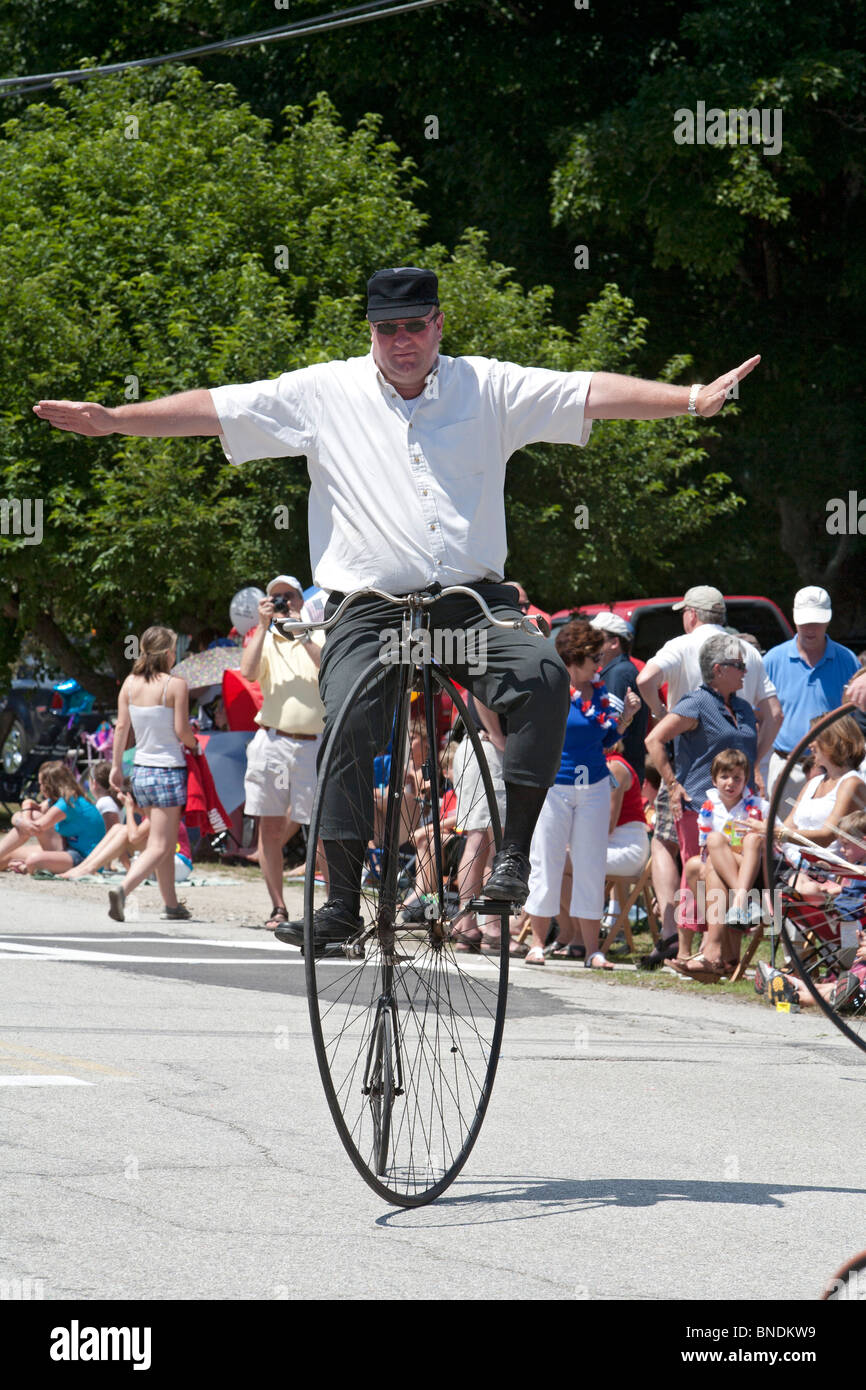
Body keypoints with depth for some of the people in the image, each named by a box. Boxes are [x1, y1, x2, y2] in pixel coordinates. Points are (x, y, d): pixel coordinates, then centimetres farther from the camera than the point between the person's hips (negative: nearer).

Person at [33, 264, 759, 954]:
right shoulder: (325, 393, 7)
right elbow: (216, 408, 6)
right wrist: (111, 418, 0)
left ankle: (514, 850, -22)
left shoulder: (489, 388, 8)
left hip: (474, 603, 0)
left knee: (542, 671, -28)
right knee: (346, 721, -23)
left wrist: (694, 398, -9)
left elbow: (592, 393, 1)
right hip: (371, 609, 0)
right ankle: (342, 900, -12)